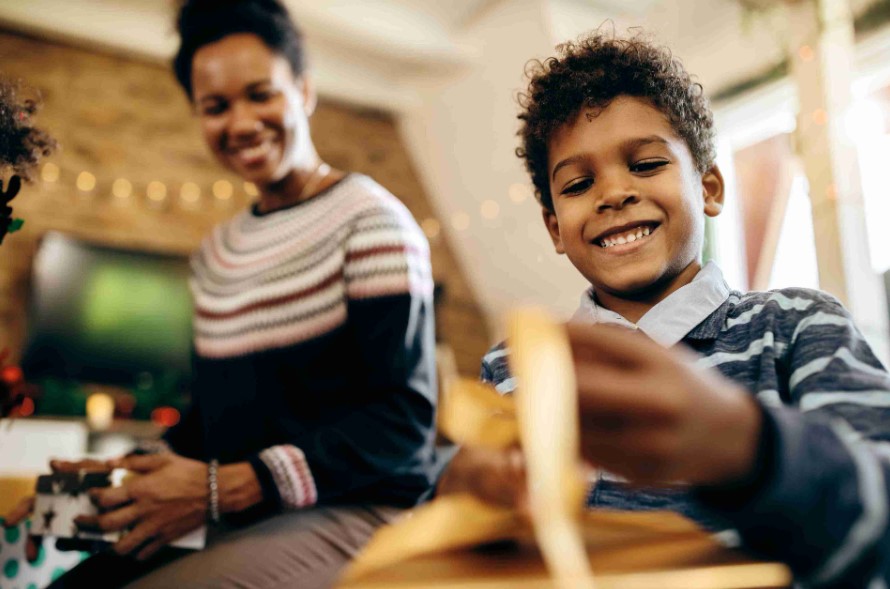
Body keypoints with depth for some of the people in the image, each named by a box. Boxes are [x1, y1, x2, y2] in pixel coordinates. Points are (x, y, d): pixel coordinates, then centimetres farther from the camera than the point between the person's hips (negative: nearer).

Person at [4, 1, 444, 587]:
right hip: (243, 531, 6)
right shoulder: (215, 254, 14)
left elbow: (405, 418, -15)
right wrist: (133, 469, 1)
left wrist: (221, 489, -20)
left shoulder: (370, 220, -8)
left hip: (355, 513, -6)